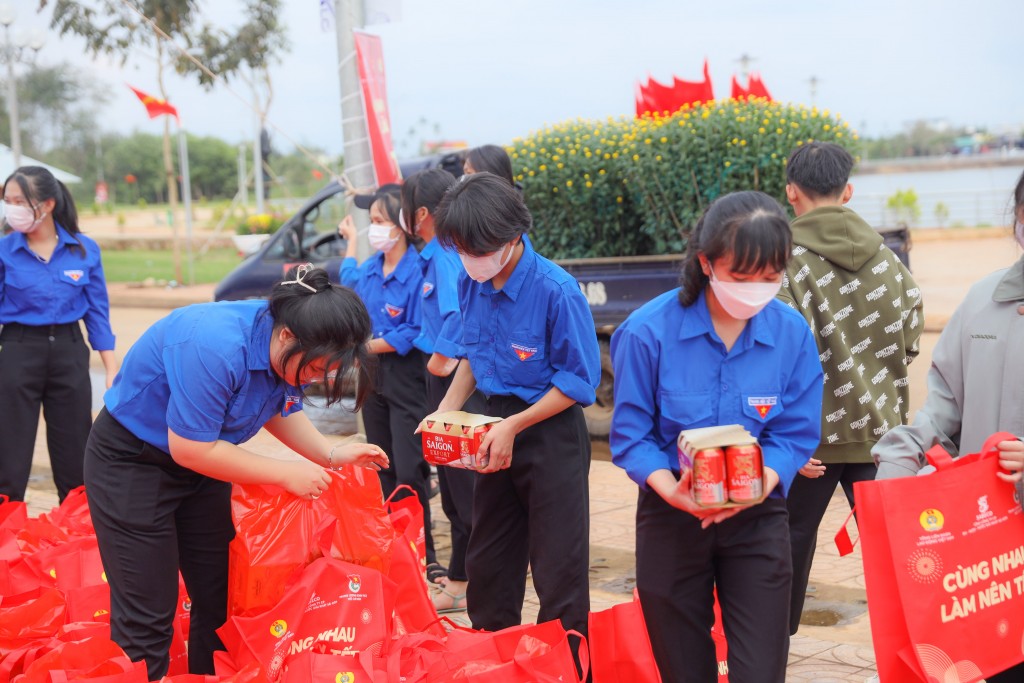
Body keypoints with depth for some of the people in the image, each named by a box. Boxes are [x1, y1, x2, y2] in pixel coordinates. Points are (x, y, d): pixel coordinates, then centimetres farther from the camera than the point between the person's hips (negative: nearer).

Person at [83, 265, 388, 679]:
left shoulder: (286, 349, -10)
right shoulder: (216, 347, -35)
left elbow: (281, 409, 10)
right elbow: (191, 448, -30)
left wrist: (331, 456, -4)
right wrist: (286, 474, -23)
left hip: (200, 462, 8)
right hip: (131, 463, -8)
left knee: (219, 597, 8)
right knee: (147, 618, -7)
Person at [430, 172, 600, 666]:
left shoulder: (556, 291, -22)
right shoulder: (471, 285, -2)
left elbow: (579, 381, -17)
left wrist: (514, 426, -20)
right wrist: (447, 410, 0)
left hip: (551, 435, -7)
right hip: (498, 427, 7)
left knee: (558, 566, 1)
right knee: (488, 557, 17)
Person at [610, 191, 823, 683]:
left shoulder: (792, 333, -9)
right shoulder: (649, 332, -15)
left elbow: (796, 434, -5)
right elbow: (631, 434, -10)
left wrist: (754, 487, -23)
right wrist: (674, 491, -27)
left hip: (757, 518, 1)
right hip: (672, 516, 0)